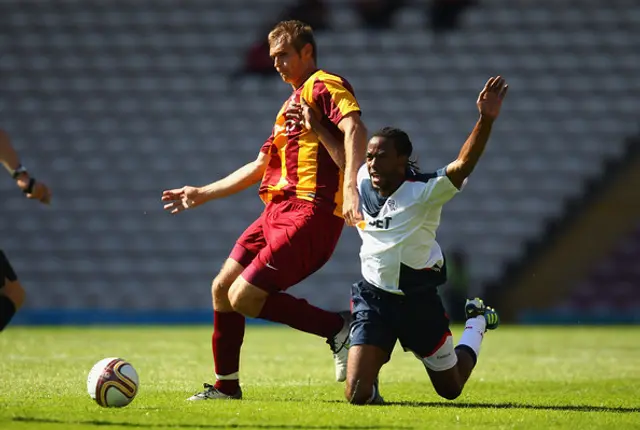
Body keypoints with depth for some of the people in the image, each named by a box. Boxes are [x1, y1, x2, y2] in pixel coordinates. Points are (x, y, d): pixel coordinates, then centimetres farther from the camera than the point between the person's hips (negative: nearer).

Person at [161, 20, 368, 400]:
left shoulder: (325, 86, -4)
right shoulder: (292, 104, 26)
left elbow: (354, 128, -23)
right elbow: (260, 167, 32)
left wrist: (350, 187, -38)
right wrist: (202, 194, 34)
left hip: (309, 215, -9)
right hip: (277, 211, 9)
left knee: (243, 298, -16)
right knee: (222, 288, 9)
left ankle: (339, 330, -10)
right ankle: (226, 386, 20)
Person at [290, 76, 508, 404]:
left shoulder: (424, 192, -18)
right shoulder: (362, 183, -3)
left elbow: (463, 164, -34)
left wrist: (486, 119, -48)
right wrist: (315, 127, 24)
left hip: (419, 301, -3)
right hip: (373, 299, 3)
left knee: (450, 388, 18)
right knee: (357, 395, -11)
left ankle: (476, 323, 47)